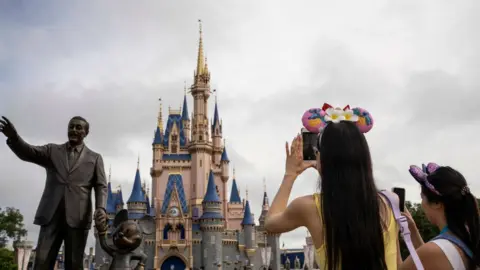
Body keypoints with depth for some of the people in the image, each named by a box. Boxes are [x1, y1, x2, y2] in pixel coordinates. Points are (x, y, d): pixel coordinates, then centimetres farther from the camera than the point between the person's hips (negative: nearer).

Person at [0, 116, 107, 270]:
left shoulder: (95, 158, 14)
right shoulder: (52, 150, 16)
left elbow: (101, 186, 6)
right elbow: (28, 153, -1)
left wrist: (100, 208, -13)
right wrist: (13, 136, -22)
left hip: (78, 217, -1)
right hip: (51, 215, 1)